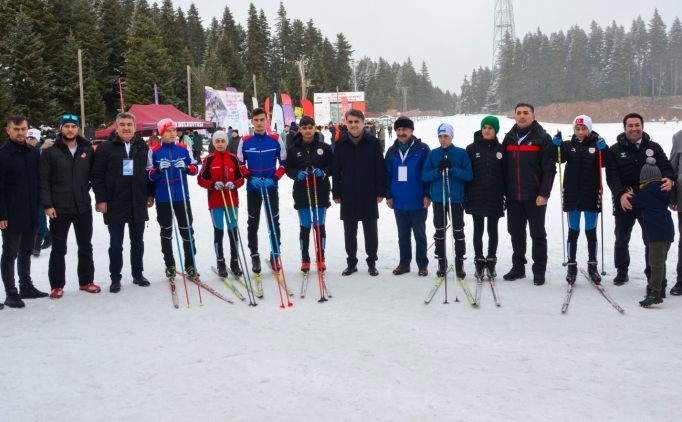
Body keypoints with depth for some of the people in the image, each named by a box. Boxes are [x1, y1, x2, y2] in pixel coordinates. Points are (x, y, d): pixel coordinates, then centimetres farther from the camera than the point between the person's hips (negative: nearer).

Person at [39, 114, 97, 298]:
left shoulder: (88, 150, 4)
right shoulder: (50, 152, -3)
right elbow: (43, 180, -7)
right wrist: (47, 204, -12)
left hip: (83, 207, 3)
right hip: (59, 209, -2)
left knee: (85, 246, 12)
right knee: (59, 248, 7)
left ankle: (86, 281, 24)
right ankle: (57, 285, 15)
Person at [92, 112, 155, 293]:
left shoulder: (143, 147, 6)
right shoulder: (105, 147, -4)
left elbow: (150, 172, 11)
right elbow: (97, 175, -6)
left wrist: (150, 194, 7)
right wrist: (100, 199, -11)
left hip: (138, 204, 3)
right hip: (114, 205, -3)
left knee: (138, 242, 13)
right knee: (116, 244, 5)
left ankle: (138, 274, 25)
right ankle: (115, 278, 15)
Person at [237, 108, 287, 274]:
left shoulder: (276, 140, -4)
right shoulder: (245, 141, -2)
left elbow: (284, 163, 1)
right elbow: (240, 164, 4)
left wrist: (274, 179, -12)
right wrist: (250, 178, -12)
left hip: (271, 188, 0)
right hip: (252, 189, 0)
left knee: (274, 223, 5)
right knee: (253, 224, 6)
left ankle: (275, 255, 17)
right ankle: (254, 256, 17)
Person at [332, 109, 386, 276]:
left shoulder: (373, 142, -2)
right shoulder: (340, 144, 2)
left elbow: (380, 168, -2)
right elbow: (336, 170, 4)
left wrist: (380, 192, -6)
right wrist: (336, 193, 0)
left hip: (369, 194, -1)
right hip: (348, 195, 2)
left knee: (370, 230, 6)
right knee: (349, 231, 8)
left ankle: (372, 263, 17)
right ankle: (351, 263, 18)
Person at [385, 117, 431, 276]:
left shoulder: (422, 149, -7)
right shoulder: (392, 151, 6)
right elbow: (388, 175, 8)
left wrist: (428, 195, -12)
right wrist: (388, 195, 3)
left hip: (418, 201, -4)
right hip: (398, 201, 4)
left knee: (419, 235, 7)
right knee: (403, 235, 13)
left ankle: (422, 264, 16)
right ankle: (404, 263, 23)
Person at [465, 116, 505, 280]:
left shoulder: (501, 149, 2)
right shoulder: (472, 148, 1)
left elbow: (505, 173, 3)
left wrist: (507, 195, -1)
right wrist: (464, 194, -3)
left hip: (495, 197, 0)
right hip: (476, 197, 0)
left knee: (492, 230, 8)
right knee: (478, 230, 6)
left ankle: (491, 261, 19)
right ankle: (479, 262, 15)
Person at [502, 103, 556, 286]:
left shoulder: (543, 138, -5)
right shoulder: (509, 138, 10)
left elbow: (549, 169, -9)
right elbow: (503, 166, 13)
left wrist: (544, 193, -16)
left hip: (535, 196, -5)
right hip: (513, 196, 5)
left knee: (537, 234, 3)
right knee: (516, 233, 12)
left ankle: (539, 271, 11)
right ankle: (518, 267, 23)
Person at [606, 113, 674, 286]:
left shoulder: (654, 148, 4)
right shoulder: (615, 150, -1)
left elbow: (665, 167, -3)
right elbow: (612, 176, -9)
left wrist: (669, 179, -28)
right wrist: (621, 194, -26)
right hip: (624, 202, -1)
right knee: (622, 239, 11)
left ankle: (653, 275, 20)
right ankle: (622, 272, 28)